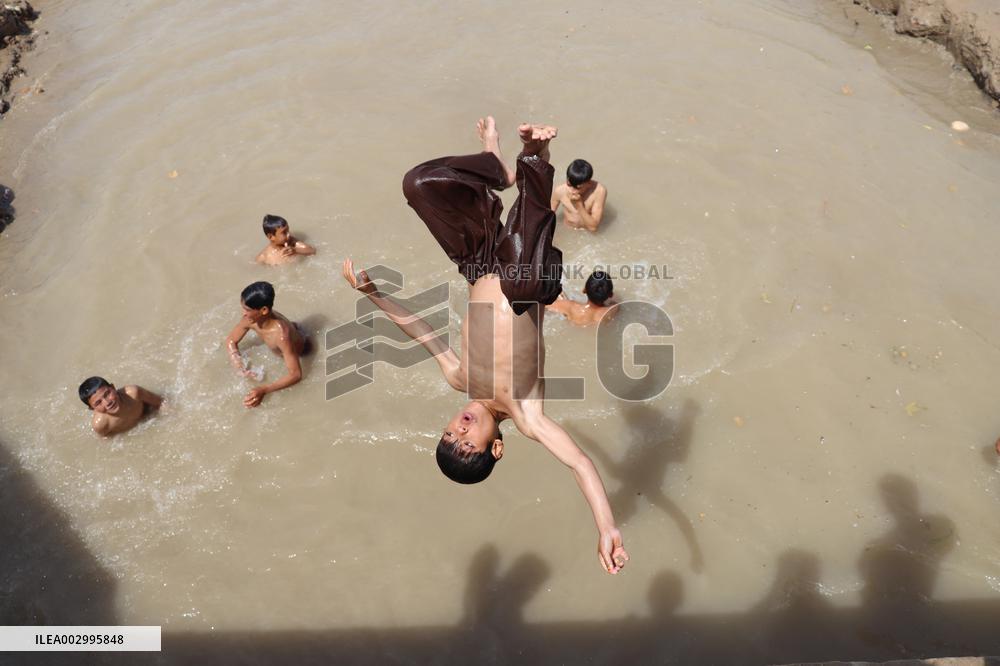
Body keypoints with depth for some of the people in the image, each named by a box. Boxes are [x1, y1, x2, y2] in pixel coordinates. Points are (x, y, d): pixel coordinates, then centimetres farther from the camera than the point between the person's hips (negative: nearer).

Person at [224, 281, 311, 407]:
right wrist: (238, 364, -26)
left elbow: (296, 374, -46)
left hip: (300, 351, -5)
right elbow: (231, 341, -8)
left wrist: (264, 390, -55)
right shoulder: (251, 319, -28)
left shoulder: (281, 334, -48)